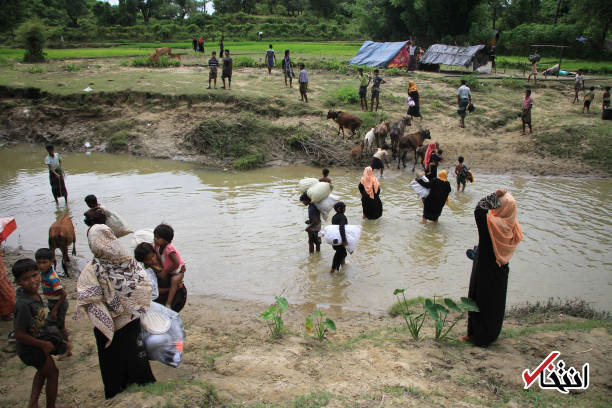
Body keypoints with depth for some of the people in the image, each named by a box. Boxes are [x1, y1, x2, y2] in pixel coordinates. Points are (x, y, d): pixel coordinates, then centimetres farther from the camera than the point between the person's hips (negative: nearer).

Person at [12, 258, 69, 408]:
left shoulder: (34, 294, -8)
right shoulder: (23, 304, -34)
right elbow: (19, 335, -29)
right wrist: (44, 345, -18)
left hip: (39, 341, 8)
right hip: (31, 349, -8)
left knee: (43, 371, 28)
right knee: (53, 373, 12)